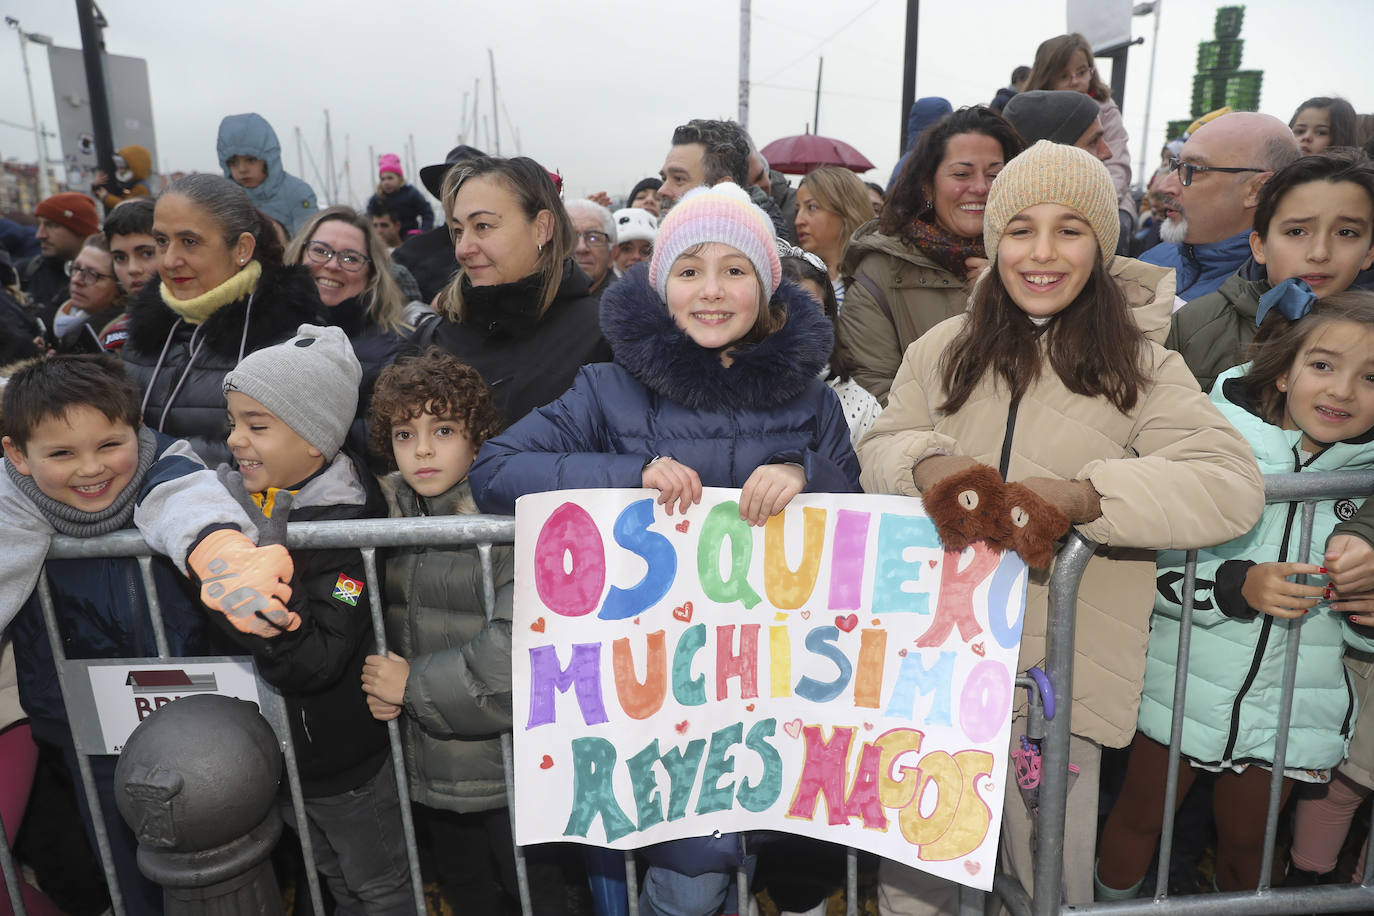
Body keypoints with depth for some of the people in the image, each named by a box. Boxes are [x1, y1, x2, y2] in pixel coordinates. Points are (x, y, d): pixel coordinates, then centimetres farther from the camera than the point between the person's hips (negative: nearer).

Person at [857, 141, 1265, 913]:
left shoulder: (1140, 364, -1)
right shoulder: (944, 349, 7)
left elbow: (1232, 485, -12)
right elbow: (881, 446, 3)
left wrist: (1079, 495, -27)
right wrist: (929, 463, -20)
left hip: (1060, 666, -2)